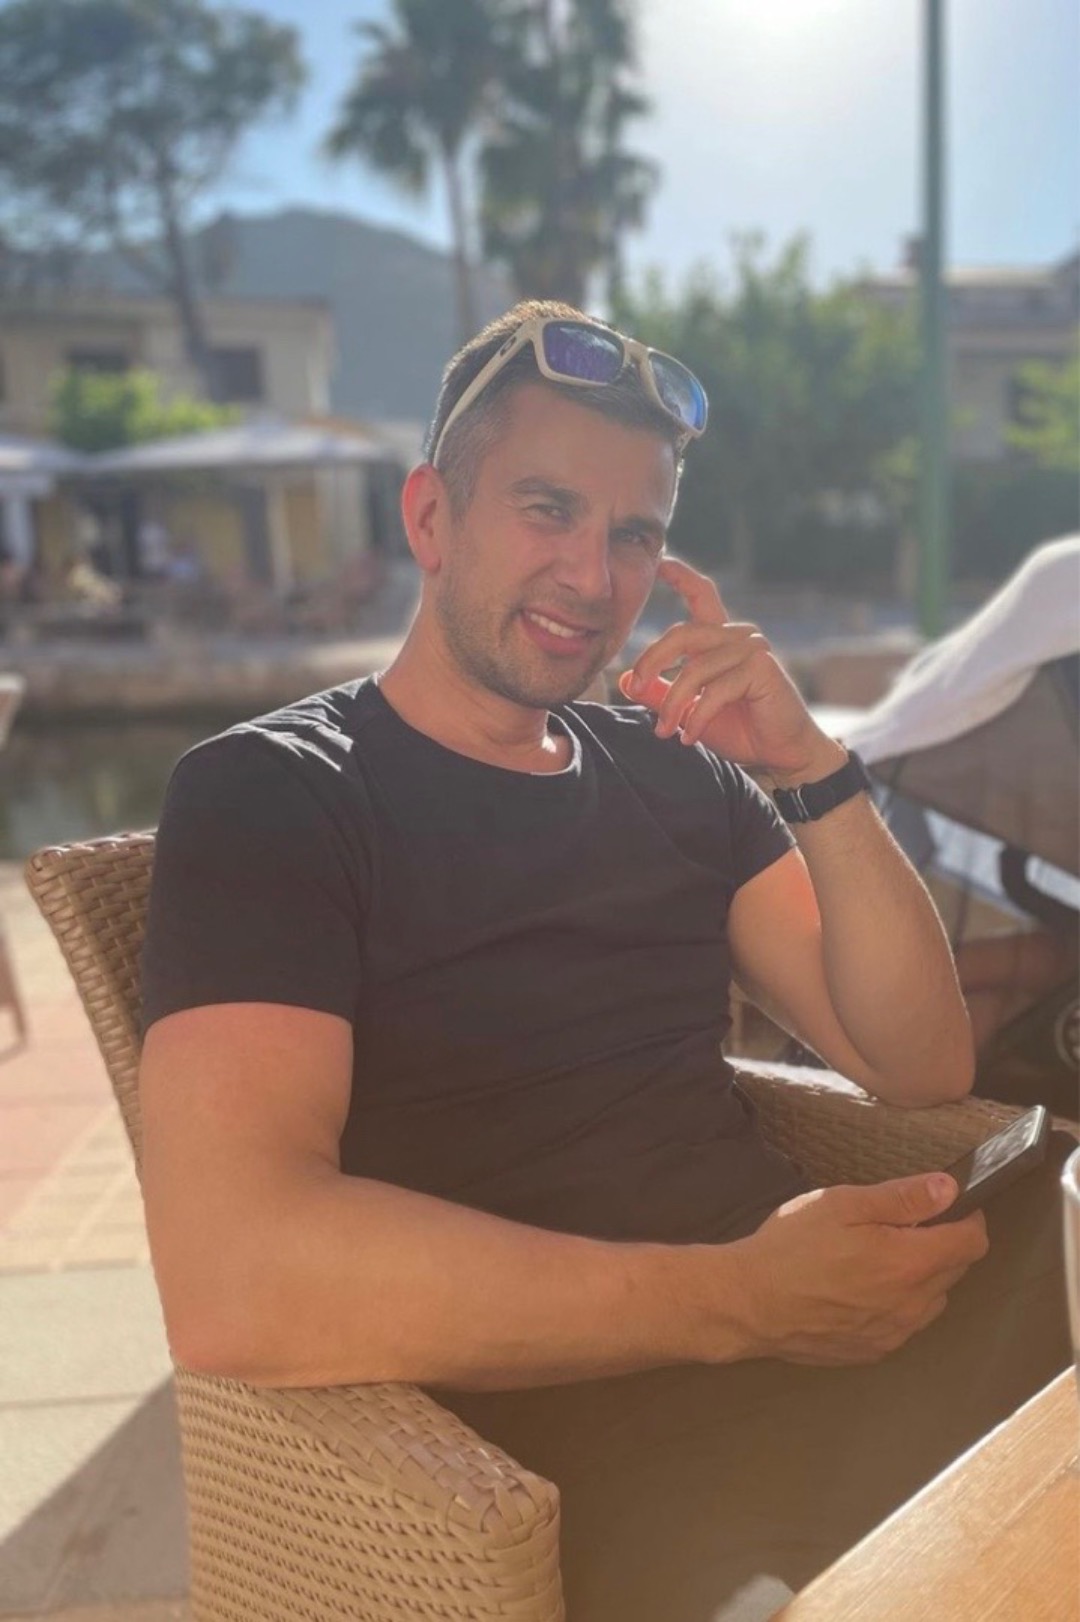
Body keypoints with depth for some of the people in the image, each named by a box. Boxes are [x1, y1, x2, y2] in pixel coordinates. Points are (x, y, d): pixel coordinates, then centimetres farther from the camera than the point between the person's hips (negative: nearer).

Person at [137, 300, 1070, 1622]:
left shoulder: (674, 772, 12)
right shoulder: (266, 793, -4)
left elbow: (920, 1066, 8)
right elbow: (233, 1282, -19)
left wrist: (811, 768, -5)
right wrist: (740, 1297, -19)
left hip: (814, 1322, 6)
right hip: (597, 1444, -6)